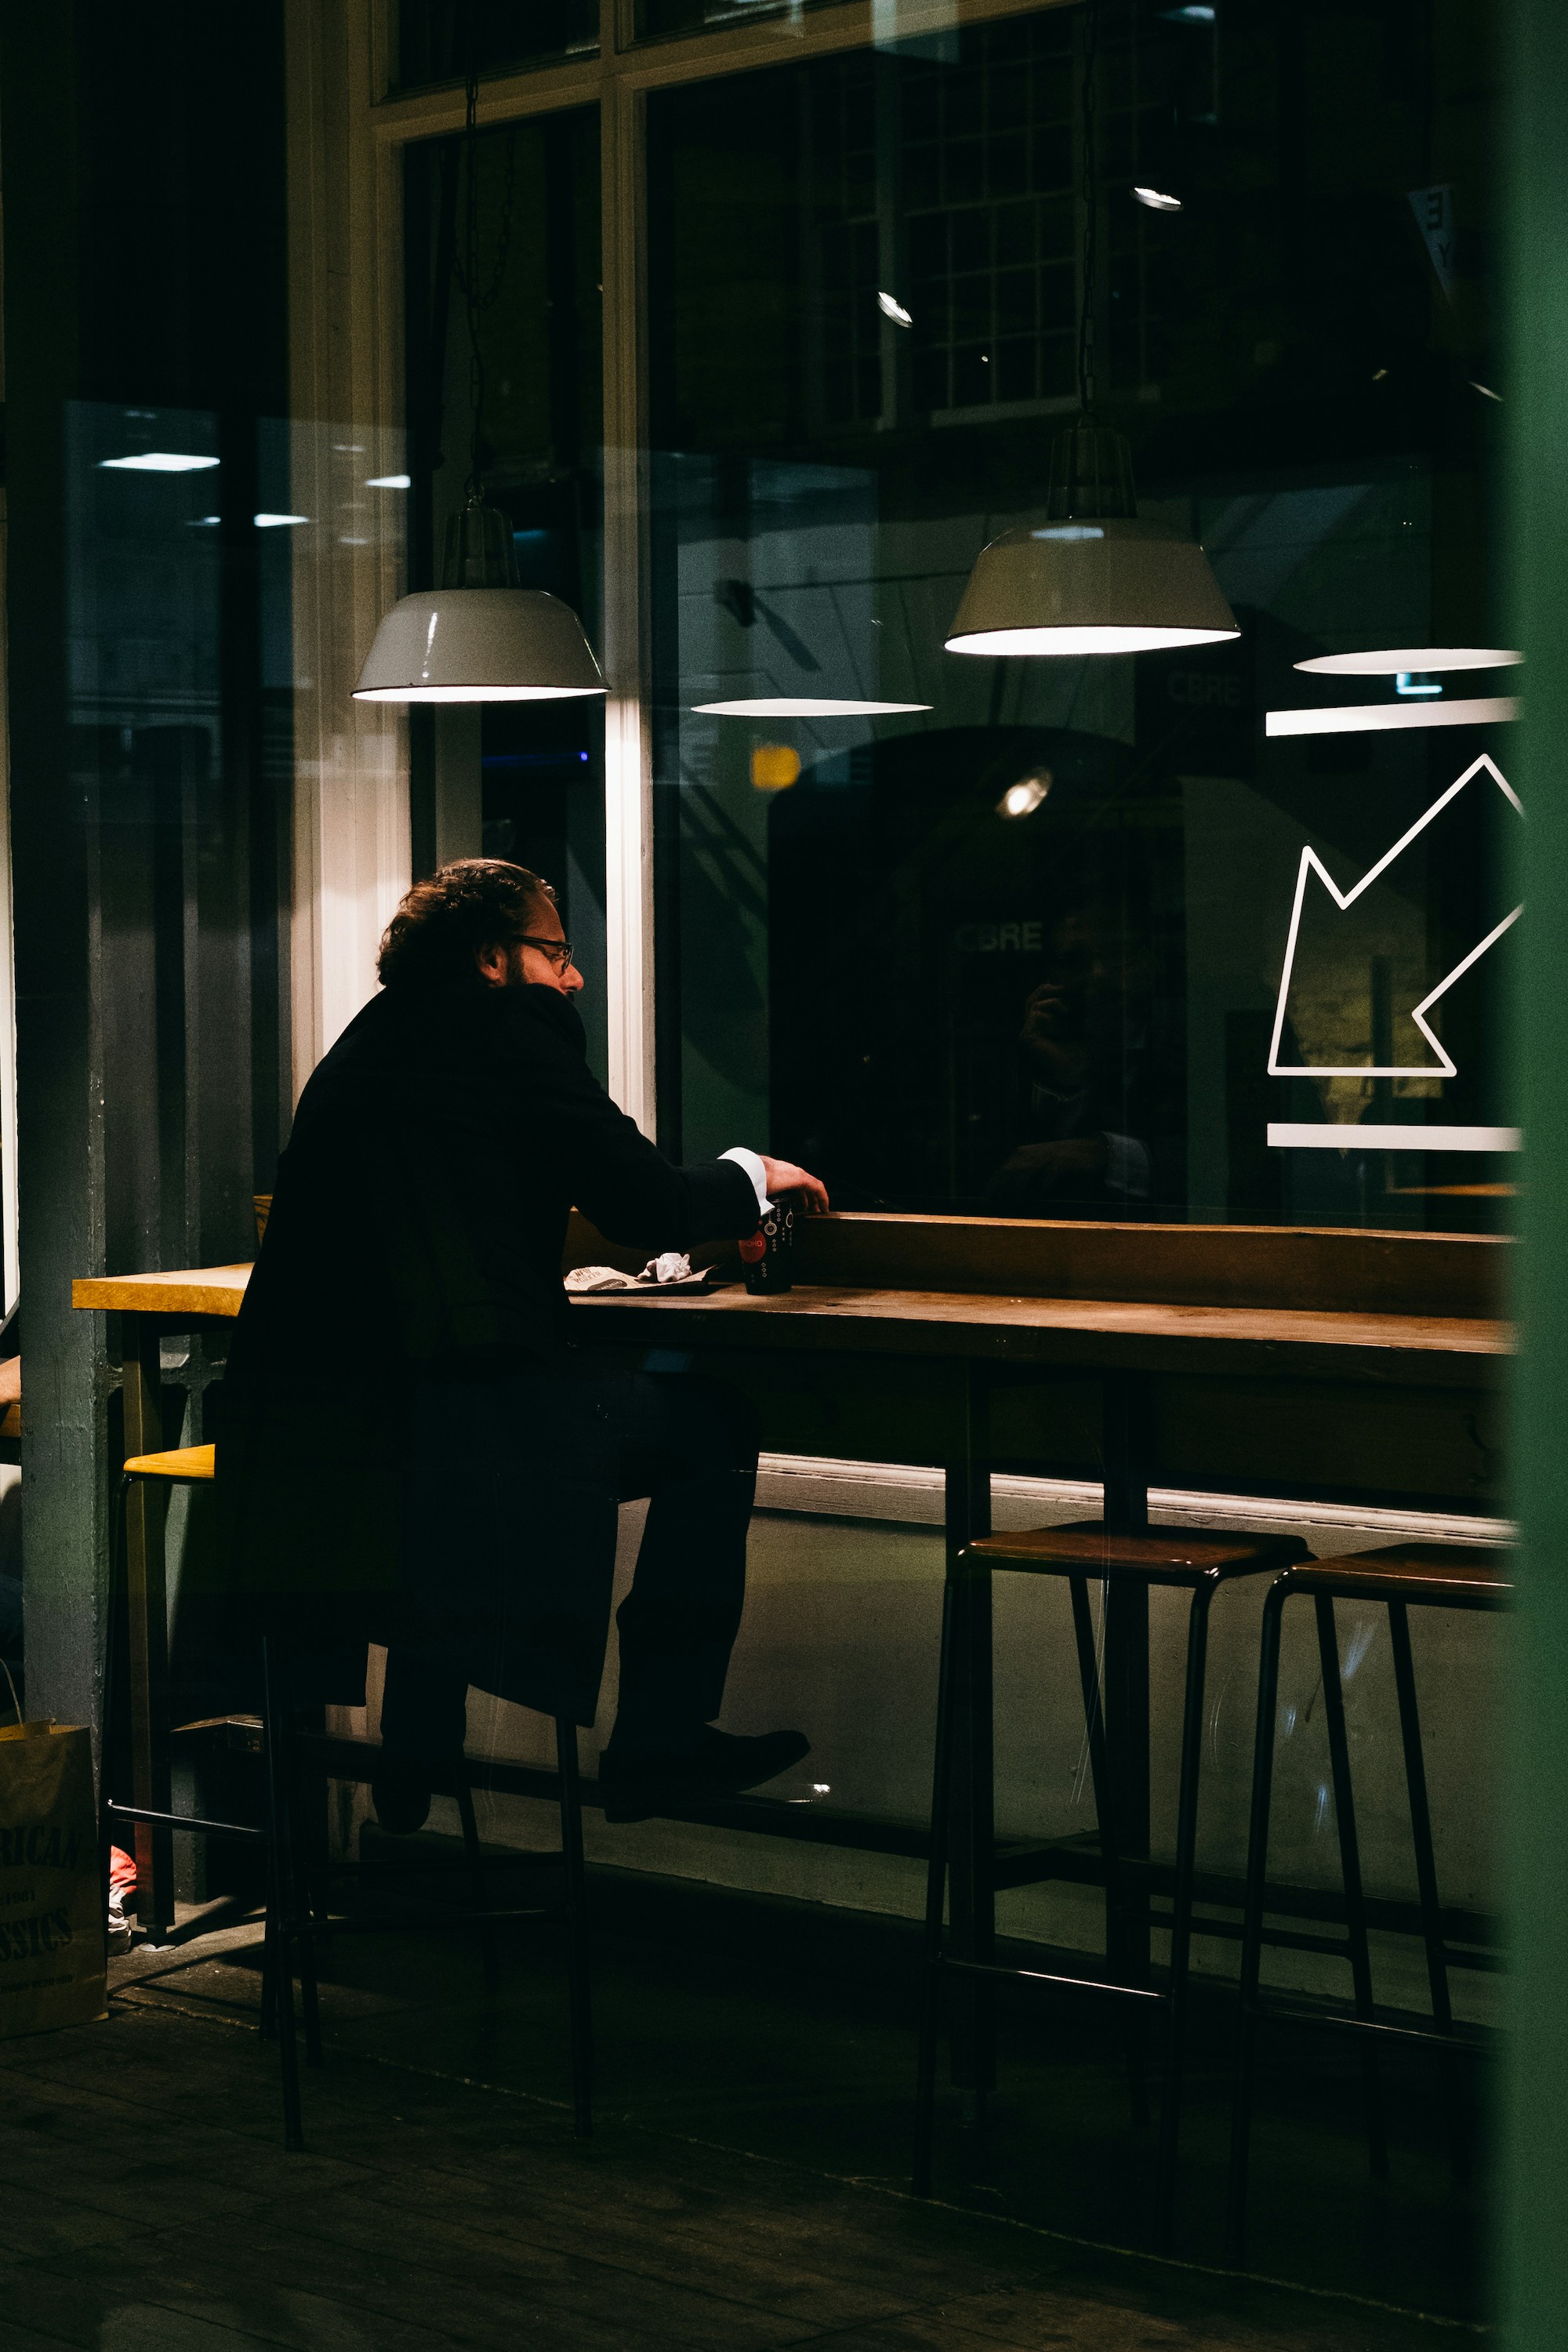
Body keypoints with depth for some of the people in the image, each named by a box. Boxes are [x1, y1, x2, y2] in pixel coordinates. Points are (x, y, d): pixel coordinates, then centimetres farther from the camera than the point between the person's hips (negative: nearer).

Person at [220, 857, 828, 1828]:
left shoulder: (366, 1044, 19)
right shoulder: (510, 1028, -3)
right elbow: (653, 1208, -4)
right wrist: (752, 1173, 16)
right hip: (454, 1411, -8)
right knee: (713, 1422, 10)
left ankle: (416, 1752, 40)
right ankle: (660, 1738, 12)